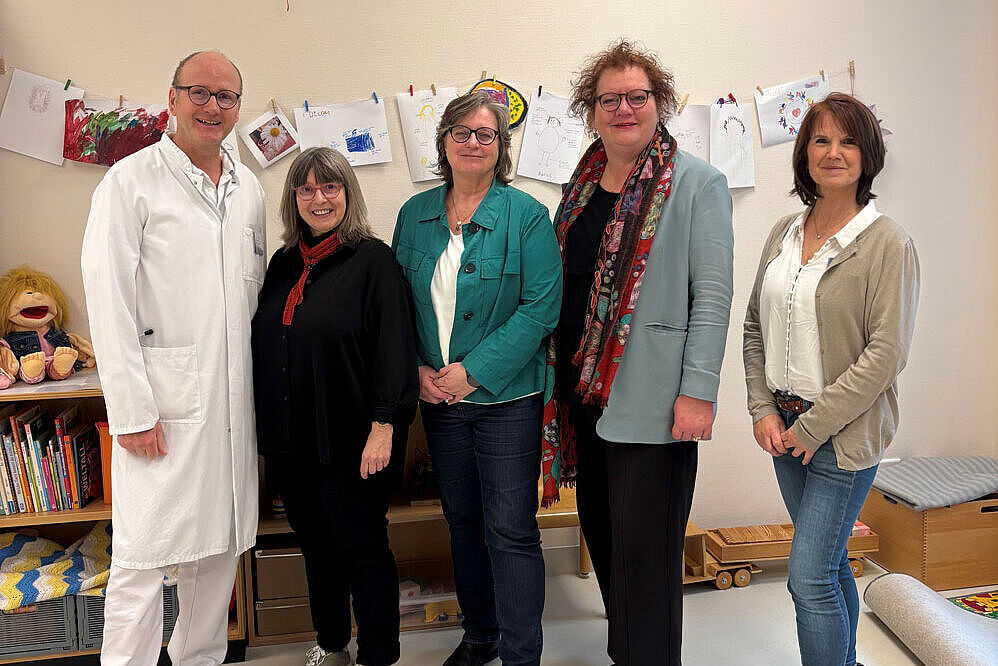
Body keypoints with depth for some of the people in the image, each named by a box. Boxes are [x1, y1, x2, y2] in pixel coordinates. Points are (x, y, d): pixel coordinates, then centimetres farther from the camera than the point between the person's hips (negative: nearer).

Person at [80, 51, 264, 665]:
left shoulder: (249, 189, 13)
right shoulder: (130, 182, -4)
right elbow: (109, 302, -9)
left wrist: (259, 382, 13)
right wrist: (133, 412, -13)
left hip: (233, 403, 6)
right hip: (164, 406, -5)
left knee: (221, 550, 14)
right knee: (144, 557, 0)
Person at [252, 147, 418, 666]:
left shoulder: (373, 259, -8)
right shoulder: (284, 263, 10)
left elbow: (393, 346, -14)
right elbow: (264, 347, 16)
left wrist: (383, 427, -19)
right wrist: (267, 423, 14)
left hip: (350, 439, -6)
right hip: (291, 438, 6)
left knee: (362, 548, 4)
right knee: (316, 545, 18)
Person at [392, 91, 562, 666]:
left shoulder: (525, 215, -7)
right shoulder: (415, 214, 7)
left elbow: (542, 306, -13)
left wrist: (474, 372, -17)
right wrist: (418, 369, -5)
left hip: (507, 397, -5)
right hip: (438, 397, 5)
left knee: (511, 531, -1)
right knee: (462, 521, 17)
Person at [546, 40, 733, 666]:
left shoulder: (697, 183, -5)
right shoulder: (583, 184, 13)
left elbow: (713, 293, -11)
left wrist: (697, 392, -17)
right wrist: (560, 371, 14)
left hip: (651, 397, -7)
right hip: (584, 385, 7)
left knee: (644, 549, 0)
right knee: (600, 531, 17)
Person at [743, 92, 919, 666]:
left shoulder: (887, 242, -11)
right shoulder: (785, 232, 7)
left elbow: (886, 353, -15)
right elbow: (756, 327, 9)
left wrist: (812, 425, -15)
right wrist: (763, 409, -1)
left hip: (845, 433, -5)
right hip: (786, 427, 6)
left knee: (809, 577, -5)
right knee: (829, 562, 20)